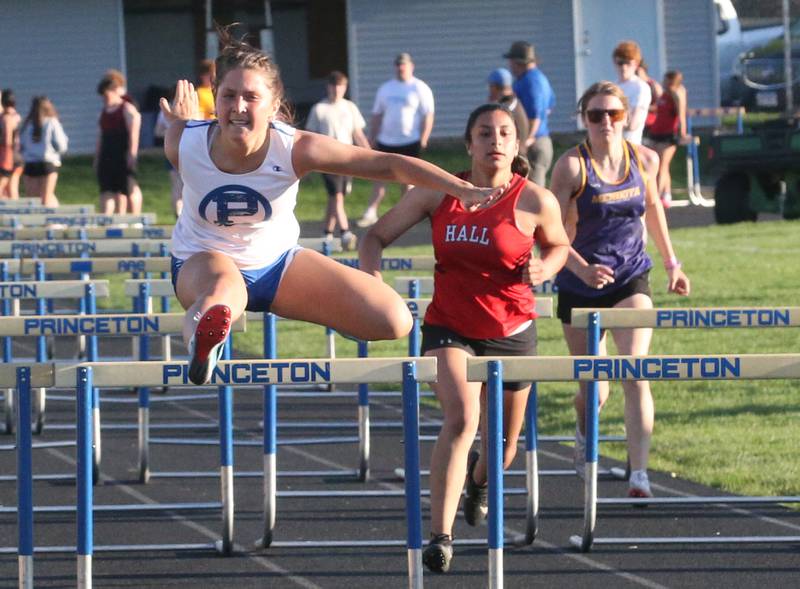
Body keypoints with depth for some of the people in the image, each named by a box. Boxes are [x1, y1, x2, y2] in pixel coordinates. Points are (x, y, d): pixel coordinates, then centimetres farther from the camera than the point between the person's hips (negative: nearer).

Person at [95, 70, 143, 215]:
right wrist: (97, 157, 17)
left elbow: (134, 132, -12)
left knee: (130, 187, -1)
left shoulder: (128, 109, -5)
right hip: (107, 156, 7)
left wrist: (132, 153, -18)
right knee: (107, 189, 0)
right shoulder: (104, 112, 16)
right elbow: (100, 136, 19)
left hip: (124, 153, -7)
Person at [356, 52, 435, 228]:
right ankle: (371, 212, -3)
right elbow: (376, 115, 16)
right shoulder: (385, 88, 13)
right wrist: (372, 138, 10)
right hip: (386, 141, 4)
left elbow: (428, 116, -4)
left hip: (410, 142, -4)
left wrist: (423, 140, -12)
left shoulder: (420, 89, 0)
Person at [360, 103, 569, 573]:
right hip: (449, 328, -1)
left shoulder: (536, 201, -9)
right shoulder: (439, 193, -6)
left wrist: (545, 267, -11)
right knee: (462, 418, -27)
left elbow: (559, 245, 12)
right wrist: (371, 276, -18)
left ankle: (480, 478, 56)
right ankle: (441, 536, -28)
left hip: (512, 332, 1)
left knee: (503, 444, 16)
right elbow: (377, 237, 2)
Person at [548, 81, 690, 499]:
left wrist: (671, 263, 22)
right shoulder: (571, 166, -13)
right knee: (594, 390, 10)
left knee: (635, 374, -19)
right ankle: (584, 433, 46)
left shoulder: (644, 160, -2)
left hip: (630, 280, 1)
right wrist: (582, 268, -32)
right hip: (579, 288, -1)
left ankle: (639, 475, -23)